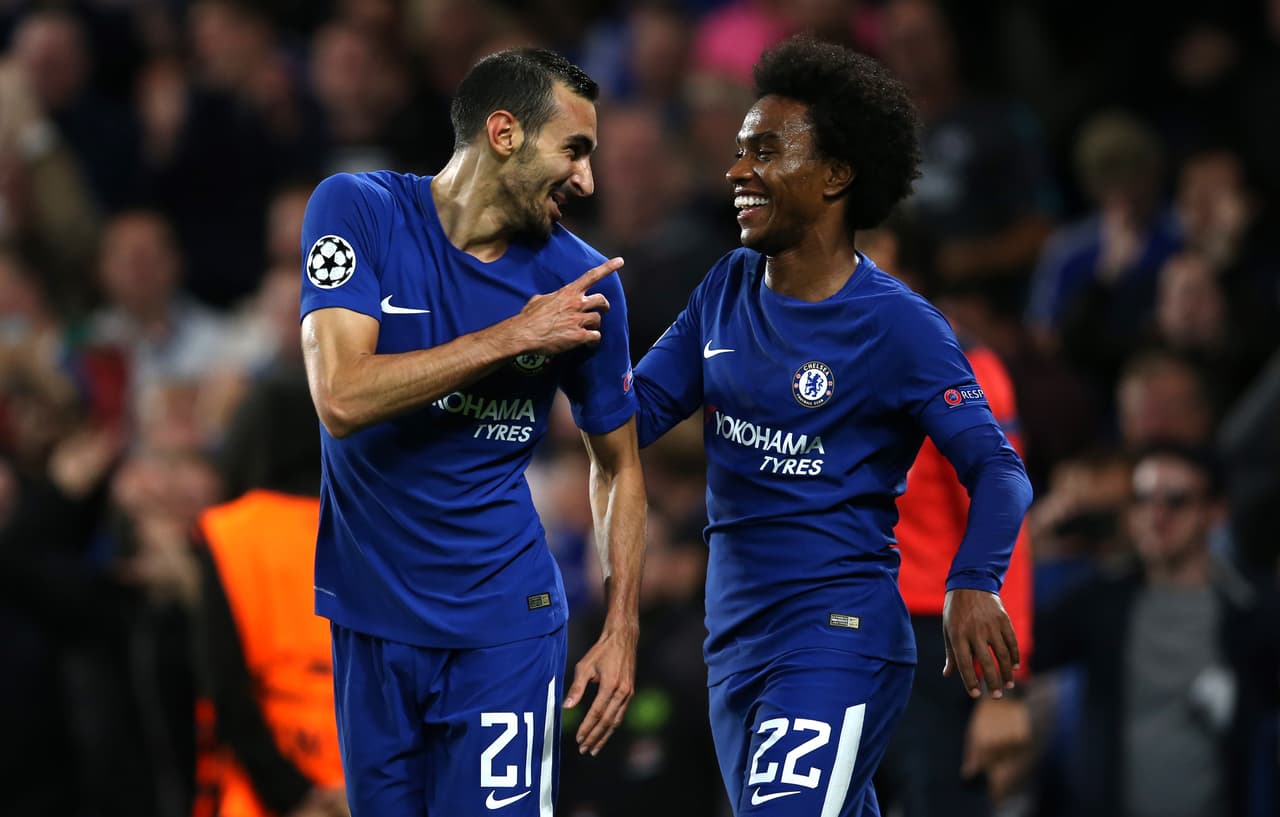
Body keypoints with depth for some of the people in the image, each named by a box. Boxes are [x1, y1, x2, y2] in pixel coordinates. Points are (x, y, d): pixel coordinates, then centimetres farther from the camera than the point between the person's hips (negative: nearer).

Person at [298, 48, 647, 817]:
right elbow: (343, 398, -21)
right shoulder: (358, 211, -8)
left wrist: (622, 630, 1)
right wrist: (513, 337, -21)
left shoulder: (582, 281, -3)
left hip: (501, 629, 0)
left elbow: (618, 463, 9)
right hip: (371, 621, 0)